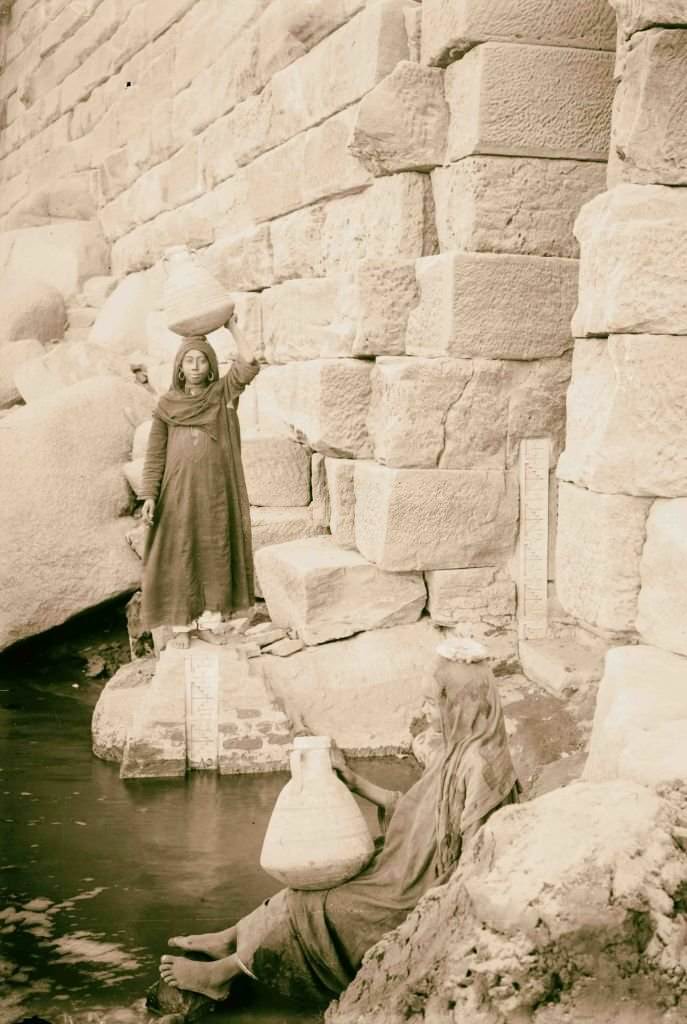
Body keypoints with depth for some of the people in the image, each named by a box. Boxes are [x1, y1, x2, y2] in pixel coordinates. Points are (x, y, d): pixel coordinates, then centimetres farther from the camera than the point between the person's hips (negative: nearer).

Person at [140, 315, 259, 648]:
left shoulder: (223, 393, 2)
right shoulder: (166, 405, 1)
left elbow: (249, 364, -14)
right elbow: (155, 454, 0)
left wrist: (232, 327, -5)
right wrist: (150, 496, -8)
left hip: (216, 491, 1)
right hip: (179, 492, -1)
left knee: (215, 556, 6)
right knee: (179, 558, 3)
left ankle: (210, 621, 19)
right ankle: (181, 625, 14)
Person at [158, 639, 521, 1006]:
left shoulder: (478, 763, -27)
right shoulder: (458, 749, 4)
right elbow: (412, 810, 12)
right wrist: (356, 783, 12)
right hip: (415, 871, 9)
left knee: (315, 909, -7)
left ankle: (222, 973, 8)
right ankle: (229, 940, 16)